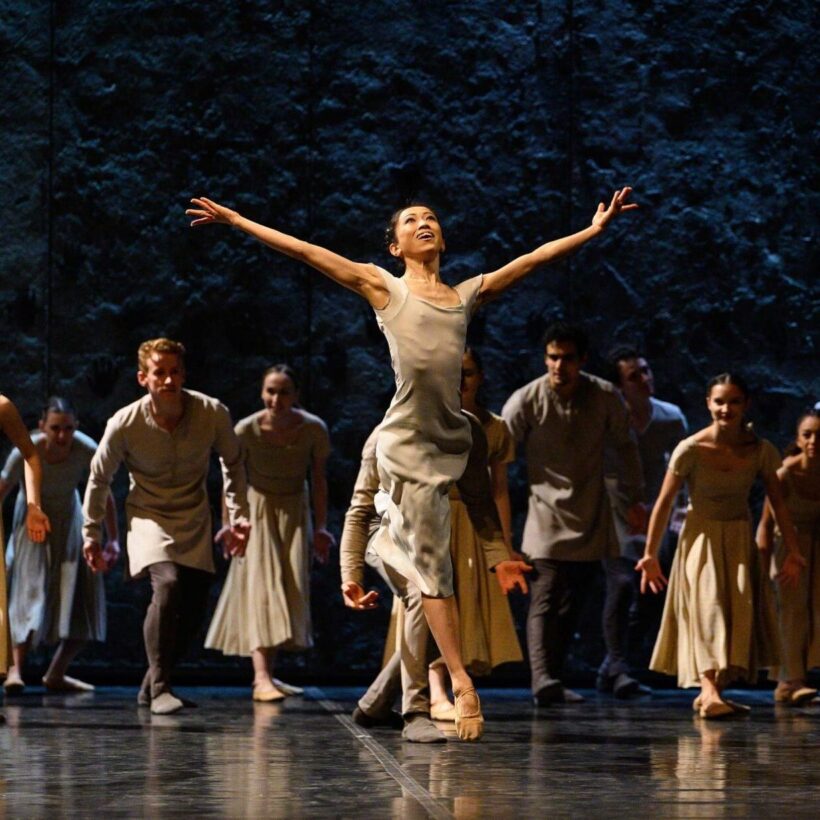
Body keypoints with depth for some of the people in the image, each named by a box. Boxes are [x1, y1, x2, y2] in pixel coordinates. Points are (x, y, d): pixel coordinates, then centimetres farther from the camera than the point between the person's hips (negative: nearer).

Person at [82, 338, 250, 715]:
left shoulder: (213, 414, -16)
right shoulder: (125, 425, -20)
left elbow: (232, 462, 5)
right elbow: (99, 478, -3)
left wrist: (238, 516, 3)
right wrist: (90, 533, 3)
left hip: (195, 521, 3)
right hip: (149, 517, -3)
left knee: (193, 607, -1)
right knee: (167, 584, -28)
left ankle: (150, 688, 18)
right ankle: (159, 687, -21)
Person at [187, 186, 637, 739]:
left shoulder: (468, 294, 17)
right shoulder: (384, 289, 8)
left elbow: (538, 257, 19)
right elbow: (302, 250, 7)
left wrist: (596, 229, 18)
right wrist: (235, 220, 5)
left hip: (452, 440, 4)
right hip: (406, 441, -4)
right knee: (434, 564, -6)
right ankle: (462, 684, -6)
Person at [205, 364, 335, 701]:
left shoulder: (314, 429, -15)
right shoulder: (246, 430, -20)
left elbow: (318, 479, -3)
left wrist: (320, 527, -1)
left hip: (295, 512, 3)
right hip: (258, 510, -3)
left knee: (289, 591, 5)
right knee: (261, 586, -14)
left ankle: (267, 673, 16)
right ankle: (261, 679, -23)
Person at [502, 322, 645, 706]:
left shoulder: (605, 397, -1)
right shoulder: (526, 401, -8)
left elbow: (625, 446, 14)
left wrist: (634, 499, 17)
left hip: (591, 518, 3)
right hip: (546, 516, -3)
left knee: (572, 603, 5)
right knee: (545, 598, -17)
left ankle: (553, 680, 13)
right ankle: (543, 680, -29)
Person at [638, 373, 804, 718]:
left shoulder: (760, 450, -9)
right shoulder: (691, 450, -17)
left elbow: (778, 503, 2)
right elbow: (664, 503, -10)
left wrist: (793, 552, 0)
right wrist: (650, 555, -8)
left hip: (740, 538, 4)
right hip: (701, 535, -4)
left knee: (739, 610, -2)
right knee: (707, 606, -17)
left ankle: (711, 691, 9)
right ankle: (710, 693, -30)